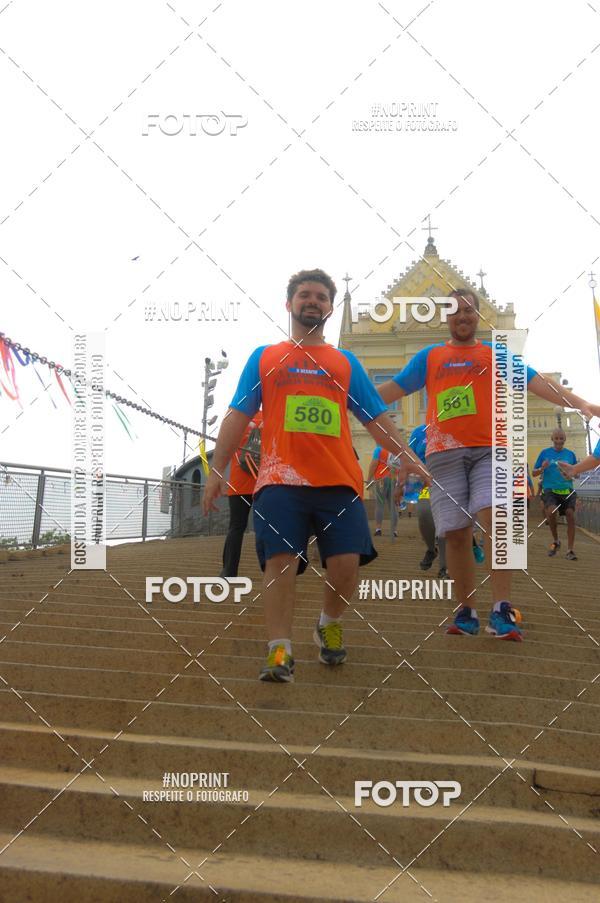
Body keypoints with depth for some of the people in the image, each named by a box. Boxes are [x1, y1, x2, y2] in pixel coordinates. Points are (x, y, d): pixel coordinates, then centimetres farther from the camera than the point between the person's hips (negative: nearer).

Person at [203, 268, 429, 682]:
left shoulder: (346, 363, 17)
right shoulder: (264, 358, 14)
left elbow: (376, 418, 14)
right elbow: (238, 417, 11)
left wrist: (407, 456, -1)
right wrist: (216, 470, 3)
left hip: (340, 481, 1)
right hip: (281, 480, -1)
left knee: (346, 563, -7)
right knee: (280, 560, -12)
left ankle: (330, 625, 22)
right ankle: (280, 651, -5)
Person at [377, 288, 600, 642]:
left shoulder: (495, 353, 15)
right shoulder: (429, 356, 17)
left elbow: (537, 381, 6)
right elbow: (392, 389, 16)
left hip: (490, 449, -1)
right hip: (445, 454, 1)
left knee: (495, 520, -18)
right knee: (457, 533, 0)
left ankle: (502, 611, -18)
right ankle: (466, 612, 10)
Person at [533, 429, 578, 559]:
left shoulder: (570, 454, 10)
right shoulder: (545, 453, 5)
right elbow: (534, 473, 6)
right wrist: (542, 468, -15)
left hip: (567, 490, 2)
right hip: (549, 489, -2)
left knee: (570, 514, -13)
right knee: (551, 511, -27)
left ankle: (570, 550, -4)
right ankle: (555, 541, -2)